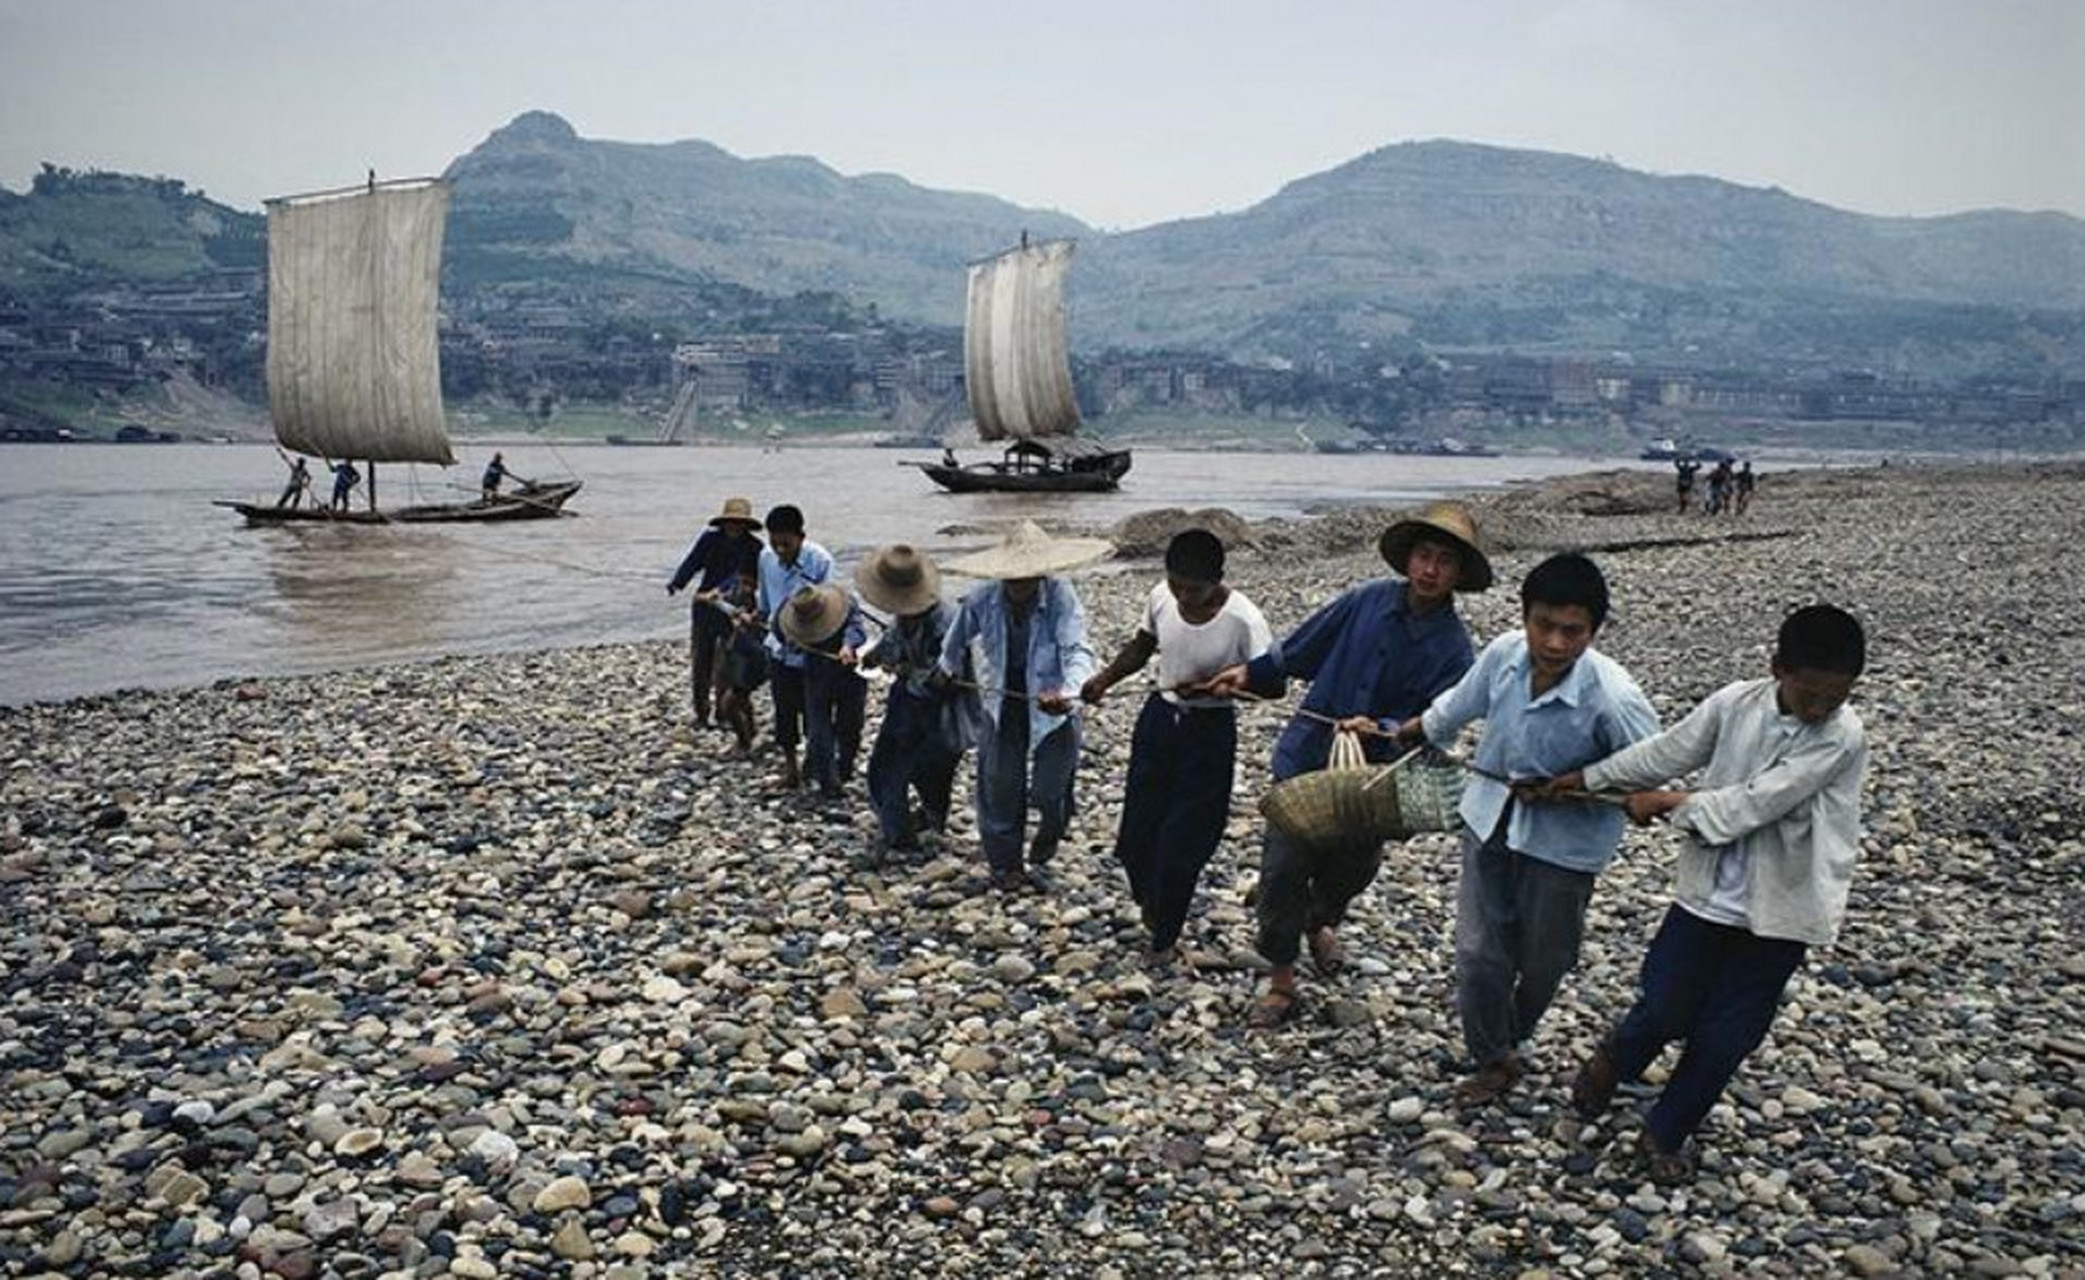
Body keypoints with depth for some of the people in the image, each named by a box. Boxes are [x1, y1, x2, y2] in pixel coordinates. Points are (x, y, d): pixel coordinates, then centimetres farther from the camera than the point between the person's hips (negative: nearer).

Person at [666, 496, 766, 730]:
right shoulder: (710, 538, 0)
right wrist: (676, 583, -27)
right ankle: (701, 715, 17)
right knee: (700, 661, 6)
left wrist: (719, 591, -36)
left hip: (733, 609, -2)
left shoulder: (754, 548, -7)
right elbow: (692, 562, -9)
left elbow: (742, 576, -21)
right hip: (704, 608, 2)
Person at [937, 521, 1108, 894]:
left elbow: (1077, 650, -34)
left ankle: (1040, 860, 30)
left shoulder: (1061, 596, -24)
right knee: (1000, 791, 9)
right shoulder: (982, 601, -15)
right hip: (1003, 705, 3)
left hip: (1052, 709, -2)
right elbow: (958, 640, 7)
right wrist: (948, 670, 25)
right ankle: (1005, 866, 30)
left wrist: (1067, 691, -52)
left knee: (1050, 795, 1)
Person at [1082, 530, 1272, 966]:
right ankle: (1150, 901, 41)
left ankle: (1163, 939, 25)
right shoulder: (1161, 597, -9)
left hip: (1209, 732, -4)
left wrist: (1212, 686, -29)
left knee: (1181, 844, 2)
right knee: (1135, 833, 9)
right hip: (1159, 718, 5)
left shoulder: (1243, 620, -24)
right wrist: (1105, 679, -9)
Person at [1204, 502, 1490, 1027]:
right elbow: (1301, 649, 6)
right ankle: (1281, 984, 15)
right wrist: (1251, 673, 3)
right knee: (1282, 869, -3)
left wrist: (1380, 729, -32)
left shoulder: (1452, 649, -11)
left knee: (1351, 868, 20)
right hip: (1305, 756, 0)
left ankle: (1320, 921, 56)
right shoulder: (1368, 600, -7)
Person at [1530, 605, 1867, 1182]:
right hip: (1708, 892, 2)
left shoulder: (1842, 738, -18)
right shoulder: (1736, 702, -8)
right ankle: (1612, 1059, 38)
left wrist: (1668, 803, -11)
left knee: (1723, 1041, 8)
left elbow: (1753, 805, -21)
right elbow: (1665, 753, 5)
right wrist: (1585, 778, 11)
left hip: (1777, 914, -2)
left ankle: (1665, 1133, 30)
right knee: (1665, 1010, 6)